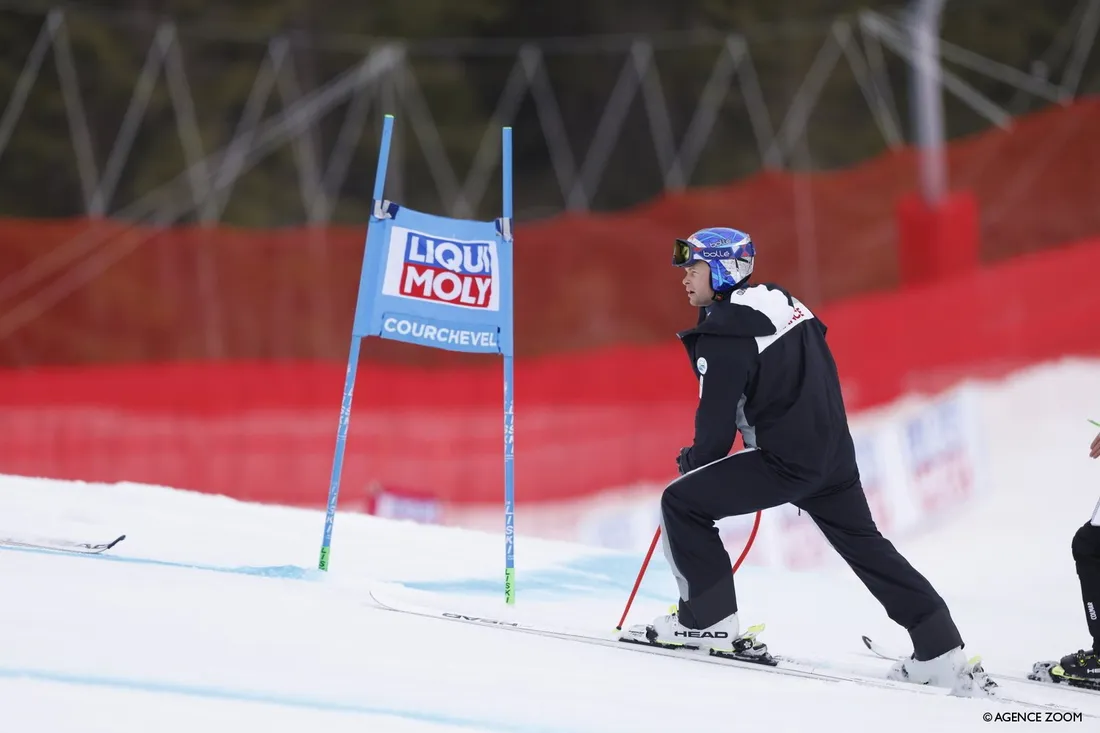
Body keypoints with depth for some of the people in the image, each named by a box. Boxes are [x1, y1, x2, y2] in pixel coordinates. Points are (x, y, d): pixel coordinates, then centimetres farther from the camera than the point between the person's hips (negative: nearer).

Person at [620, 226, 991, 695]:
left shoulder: (724, 334, -15)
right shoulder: (780, 300, 10)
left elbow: (717, 424, -12)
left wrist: (693, 461, 9)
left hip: (788, 460, -9)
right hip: (835, 451, 9)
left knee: (681, 503, -1)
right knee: (864, 545, 20)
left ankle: (708, 620, 1)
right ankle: (941, 651, 18)